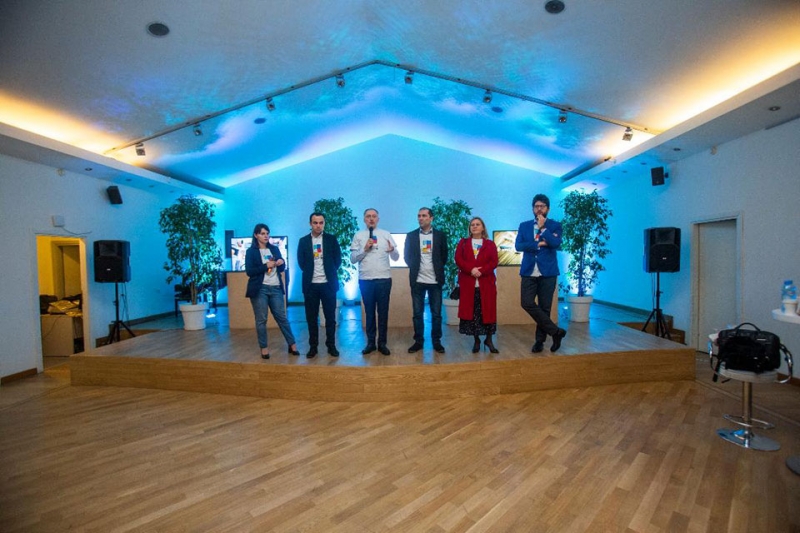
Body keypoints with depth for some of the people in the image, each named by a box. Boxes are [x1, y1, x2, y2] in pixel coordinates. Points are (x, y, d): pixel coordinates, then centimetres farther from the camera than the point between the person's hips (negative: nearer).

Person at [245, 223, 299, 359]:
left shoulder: (274, 249, 12)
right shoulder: (251, 251, 0)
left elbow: (281, 269, 14)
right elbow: (249, 271, -9)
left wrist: (281, 263, -8)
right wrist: (266, 266, -16)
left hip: (275, 288, 3)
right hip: (259, 289, -3)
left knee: (282, 317, 6)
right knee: (261, 320, 3)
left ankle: (292, 344, 10)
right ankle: (264, 347, 14)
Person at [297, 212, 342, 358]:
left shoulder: (331, 239, 3)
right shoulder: (303, 241, 6)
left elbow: (338, 259, 3)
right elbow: (301, 262, 6)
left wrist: (330, 272, 3)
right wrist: (310, 272, 3)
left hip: (328, 283, -1)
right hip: (310, 284, 1)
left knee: (330, 316, 4)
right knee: (311, 317, 7)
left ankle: (331, 345, 16)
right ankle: (313, 346, 18)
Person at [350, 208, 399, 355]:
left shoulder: (386, 235, 6)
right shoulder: (358, 236, 5)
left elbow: (396, 258, 4)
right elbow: (352, 259, 1)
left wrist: (392, 250, -17)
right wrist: (364, 249, -12)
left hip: (384, 279, 0)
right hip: (365, 280, 0)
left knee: (383, 312, 8)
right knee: (369, 312, 11)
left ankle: (382, 343, 20)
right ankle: (370, 342, 23)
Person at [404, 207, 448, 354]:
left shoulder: (440, 235, 4)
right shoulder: (411, 235, 5)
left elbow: (444, 256, 9)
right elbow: (407, 256, 9)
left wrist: (438, 269, 5)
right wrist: (414, 268, 3)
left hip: (435, 280, 0)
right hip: (417, 280, 1)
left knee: (436, 313, 5)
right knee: (417, 313, 6)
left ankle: (436, 341, 18)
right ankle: (418, 341, 17)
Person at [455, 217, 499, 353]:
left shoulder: (490, 244, 10)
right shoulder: (463, 243, 12)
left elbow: (494, 262, -3)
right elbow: (458, 260, -2)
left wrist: (481, 270, -19)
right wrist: (471, 269, -17)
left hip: (486, 283, 0)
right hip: (468, 283, 0)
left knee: (488, 311, 1)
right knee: (471, 312, 2)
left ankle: (489, 339, 17)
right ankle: (476, 340, 15)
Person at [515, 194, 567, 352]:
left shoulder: (555, 225, 6)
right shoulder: (524, 225, 11)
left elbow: (556, 243, -13)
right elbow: (518, 245, -3)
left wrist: (542, 227, -8)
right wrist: (538, 244, -10)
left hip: (548, 272, -1)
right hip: (529, 272, 2)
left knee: (544, 307, 4)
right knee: (527, 303, -10)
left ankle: (540, 340, 19)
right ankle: (555, 331, 4)